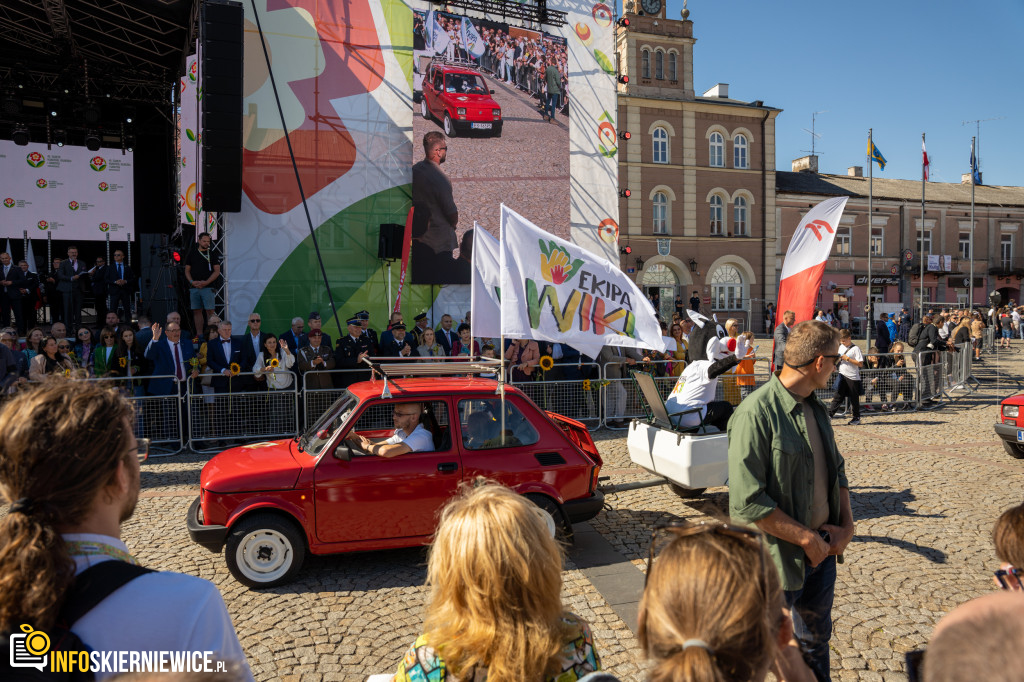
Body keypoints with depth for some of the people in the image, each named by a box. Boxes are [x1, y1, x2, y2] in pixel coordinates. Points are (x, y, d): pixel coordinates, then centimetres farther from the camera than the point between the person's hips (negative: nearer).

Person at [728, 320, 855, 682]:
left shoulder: (816, 408, 6)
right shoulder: (756, 414, -23)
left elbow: (836, 468, 16)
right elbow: (748, 502, -26)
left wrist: (846, 524, 2)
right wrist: (807, 538, -18)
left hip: (822, 550, 8)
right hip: (777, 557, -8)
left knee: (816, 642, 26)